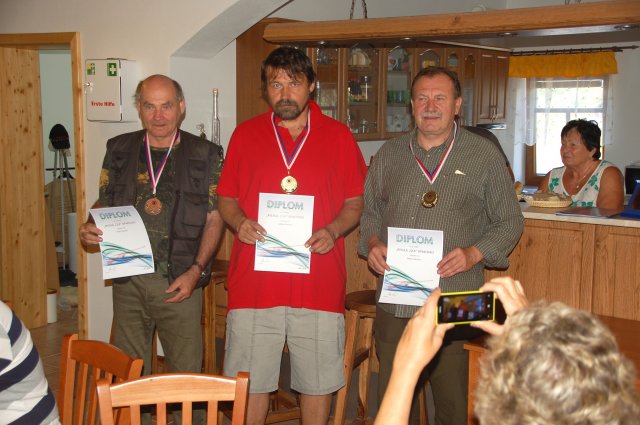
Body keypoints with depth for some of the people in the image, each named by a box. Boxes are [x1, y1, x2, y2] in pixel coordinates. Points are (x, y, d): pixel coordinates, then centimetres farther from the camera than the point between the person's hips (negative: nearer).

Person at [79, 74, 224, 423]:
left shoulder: (205, 155, 0)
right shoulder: (119, 150, 8)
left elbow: (214, 218, -1)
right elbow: (104, 205, 15)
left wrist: (196, 270, -11)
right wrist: (89, 229, -8)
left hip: (180, 281, -2)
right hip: (128, 279, 2)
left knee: (186, 373, 5)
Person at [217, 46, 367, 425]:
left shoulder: (338, 136, 5)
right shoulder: (246, 134, 8)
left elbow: (356, 202, 7)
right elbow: (226, 198, 12)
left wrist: (333, 230, -12)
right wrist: (240, 222, -9)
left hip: (319, 284, 0)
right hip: (254, 282, 1)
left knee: (319, 382, 9)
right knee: (251, 382, 6)